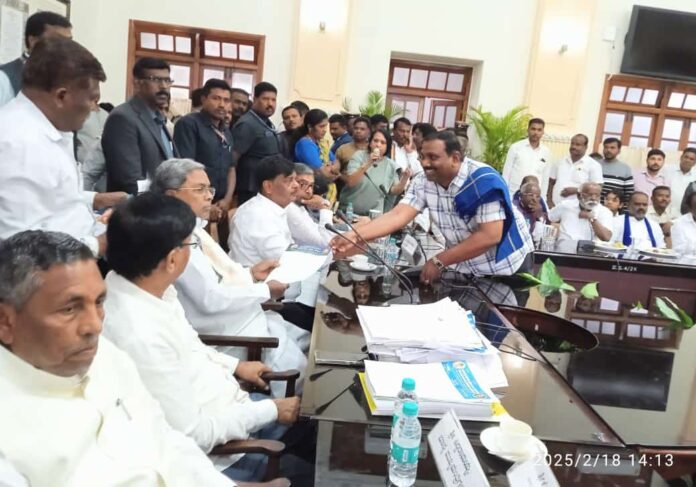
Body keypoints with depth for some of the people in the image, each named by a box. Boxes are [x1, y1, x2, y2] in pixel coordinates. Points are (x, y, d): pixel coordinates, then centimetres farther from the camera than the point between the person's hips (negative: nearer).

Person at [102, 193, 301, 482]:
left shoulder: (143, 286, -8)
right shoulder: (140, 336, -35)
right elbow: (190, 434, -26)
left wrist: (236, 366, 10)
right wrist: (270, 411, -17)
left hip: (217, 406, 8)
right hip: (209, 450, -8)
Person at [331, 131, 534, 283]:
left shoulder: (483, 181, -26)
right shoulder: (423, 182, -9)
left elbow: (490, 236, -30)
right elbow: (398, 215, -17)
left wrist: (439, 261, -28)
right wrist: (353, 236, -30)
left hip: (505, 271, -5)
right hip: (464, 269, 5)